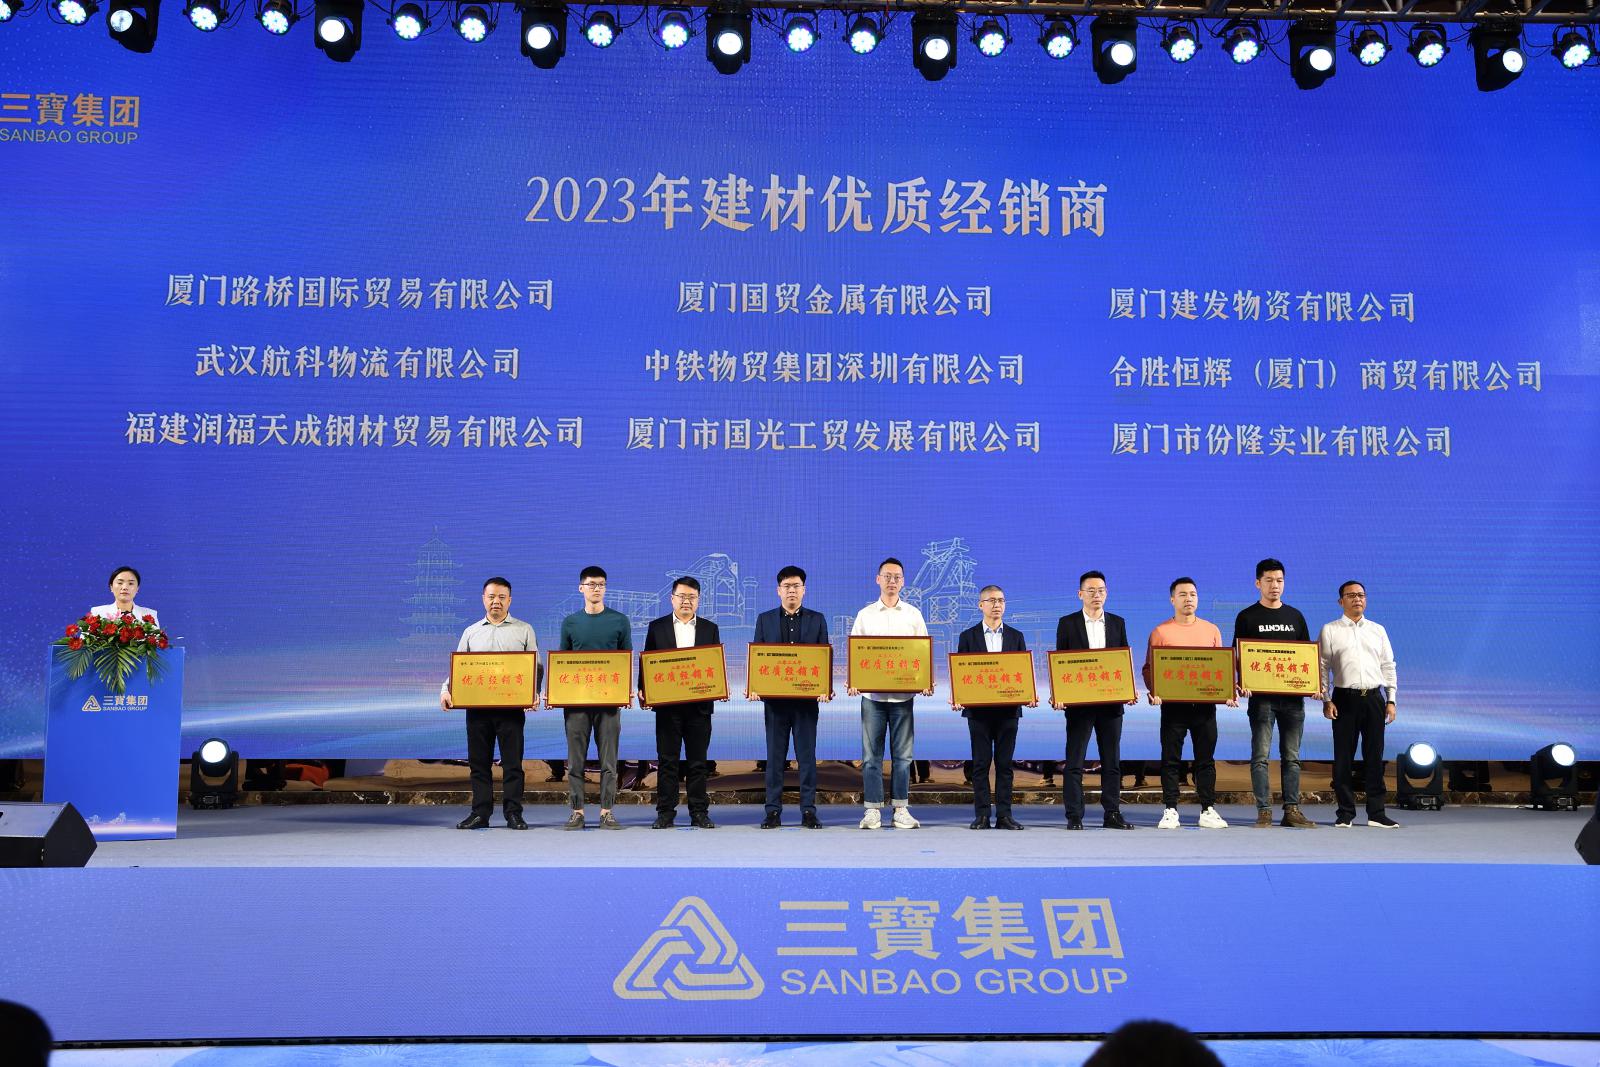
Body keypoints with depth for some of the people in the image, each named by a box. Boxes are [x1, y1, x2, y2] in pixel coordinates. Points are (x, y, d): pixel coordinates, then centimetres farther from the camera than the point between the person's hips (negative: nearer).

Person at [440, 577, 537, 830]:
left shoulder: (524, 630, 9)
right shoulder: (471, 632, 15)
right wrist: (446, 691, -5)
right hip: (477, 706, 2)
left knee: (513, 762, -2)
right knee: (478, 762, 4)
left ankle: (513, 813, 3)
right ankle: (480, 813, 9)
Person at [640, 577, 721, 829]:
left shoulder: (710, 628, 10)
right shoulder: (657, 627, 8)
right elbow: (646, 661, 5)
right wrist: (643, 690, -7)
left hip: (699, 704, 1)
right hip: (667, 704, -1)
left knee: (698, 761, 5)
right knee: (667, 760, 2)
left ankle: (699, 813, 10)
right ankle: (665, 813, 6)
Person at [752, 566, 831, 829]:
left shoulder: (817, 619, 8)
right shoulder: (765, 619, 9)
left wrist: (827, 688, -10)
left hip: (806, 697, 0)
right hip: (775, 698, 0)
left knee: (807, 755, 2)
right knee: (775, 756, 3)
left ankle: (808, 811, 6)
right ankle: (773, 811, 7)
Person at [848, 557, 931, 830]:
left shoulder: (913, 614, 9)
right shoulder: (865, 615, 8)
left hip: (903, 693, 0)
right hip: (872, 693, 0)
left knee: (902, 755, 2)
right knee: (871, 754, 0)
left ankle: (901, 810, 8)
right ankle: (872, 810, 4)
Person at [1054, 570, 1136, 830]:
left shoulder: (1117, 623, 10)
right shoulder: (1067, 623, 2)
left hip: (1111, 701, 3)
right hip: (1079, 702, -3)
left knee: (1112, 762, 6)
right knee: (1074, 762, -1)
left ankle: (1112, 814, 12)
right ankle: (1074, 816, 2)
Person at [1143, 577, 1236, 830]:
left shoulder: (1211, 630, 10)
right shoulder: (1161, 632, 2)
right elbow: (1149, 668, 1)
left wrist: (1228, 691, -3)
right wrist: (1153, 691, -16)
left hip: (1205, 703, 2)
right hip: (1173, 704, -2)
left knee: (1206, 759, 6)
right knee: (1170, 759, 1)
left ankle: (1208, 810, 12)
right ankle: (1170, 810, 6)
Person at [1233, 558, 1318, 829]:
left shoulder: (1295, 616, 13)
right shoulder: (1247, 617, 3)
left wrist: (1316, 682, 0)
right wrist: (1242, 684, -16)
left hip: (1293, 695, 4)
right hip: (1261, 696, -3)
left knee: (1292, 756, 5)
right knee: (1261, 755, -4)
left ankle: (1292, 810, 9)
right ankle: (1264, 812, -2)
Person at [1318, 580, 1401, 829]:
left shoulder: (1378, 630, 14)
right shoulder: (1329, 631, 6)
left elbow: (1388, 666, 14)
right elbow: (1322, 667, 2)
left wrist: (1391, 700, 6)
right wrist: (1326, 700, -6)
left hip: (1374, 697, 2)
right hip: (1344, 698, -2)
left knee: (1374, 756, 3)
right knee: (1343, 757, 1)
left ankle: (1376, 813, 8)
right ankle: (1345, 813, 8)